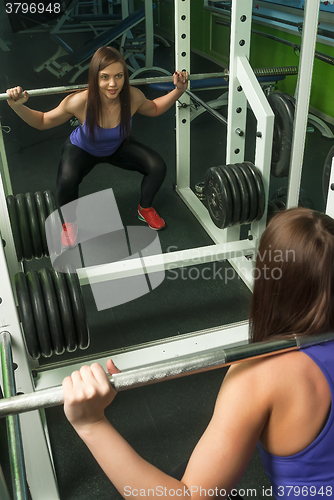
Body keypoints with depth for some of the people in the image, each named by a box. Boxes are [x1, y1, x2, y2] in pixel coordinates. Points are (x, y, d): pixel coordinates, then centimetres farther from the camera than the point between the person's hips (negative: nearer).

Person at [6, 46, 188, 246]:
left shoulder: (133, 97, -31)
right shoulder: (79, 102, -38)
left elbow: (154, 109, -4)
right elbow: (42, 121, -20)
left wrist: (179, 90, -17)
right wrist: (17, 106, -37)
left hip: (118, 147, 3)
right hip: (82, 149, -3)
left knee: (157, 166, -17)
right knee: (66, 182, -33)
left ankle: (145, 209, 14)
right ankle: (70, 222, 2)